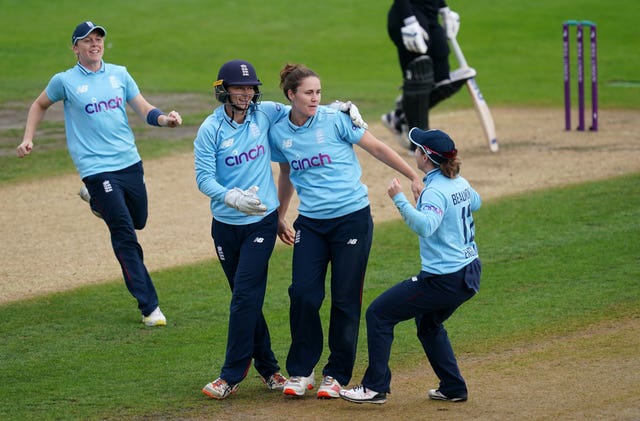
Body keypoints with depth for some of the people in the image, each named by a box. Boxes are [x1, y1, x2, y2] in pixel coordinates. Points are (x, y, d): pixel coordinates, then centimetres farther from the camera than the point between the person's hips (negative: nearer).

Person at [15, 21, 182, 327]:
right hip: (97, 169, -5)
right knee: (125, 236, -8)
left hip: (130, 163, 5)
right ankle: (149, 307, -4)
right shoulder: (65, 81, -1)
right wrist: (28, 139, 6)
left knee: (137, 221, 20)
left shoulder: (119, 74, 8)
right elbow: (40, 105, 16)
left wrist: (164, 119, -18)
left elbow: (144, 109, 2)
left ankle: (94, 200, 46)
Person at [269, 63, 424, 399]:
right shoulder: (278, 133, 4)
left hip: (352, 218, -3)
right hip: (310, 223, 3)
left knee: (345, 299, 0)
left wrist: (414, 177, -3)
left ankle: (337, 374, 12)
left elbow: (377, 148, 0)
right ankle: (300, 372, 7)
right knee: (303, 294, -9)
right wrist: (279, 218, 28)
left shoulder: (335, 120, -7)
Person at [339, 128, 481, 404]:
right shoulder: (460, 183, 8)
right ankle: (453, 388, 32)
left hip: (443, 278, -10)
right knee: (428, 323, 33)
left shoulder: (435, 191, -19)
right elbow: (475, 203, 32)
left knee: (378, 314, -1)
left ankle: (376, 387, -1)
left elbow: (425, 226, -36)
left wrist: (400, 199, -33)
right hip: (469, 275, 10)